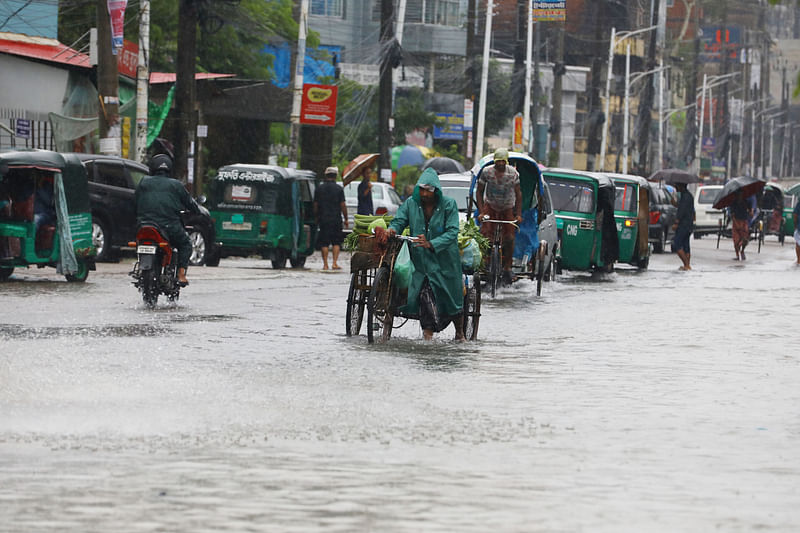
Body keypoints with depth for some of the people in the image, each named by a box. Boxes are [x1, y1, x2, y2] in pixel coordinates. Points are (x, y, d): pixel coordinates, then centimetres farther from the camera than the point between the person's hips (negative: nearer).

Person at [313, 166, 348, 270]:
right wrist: (346, 219, 5)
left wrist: (316, 218, 17)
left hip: (323, 219, 1)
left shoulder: (319, 189, 4)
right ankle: (335, 263, -5)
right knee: (336, 242, 6)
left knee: (324, 243, 4)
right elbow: (343, 205, -3)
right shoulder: (339, 188, -3)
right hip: (336, 219, -1)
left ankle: (325, 264, 0)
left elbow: (316, 205, 6)